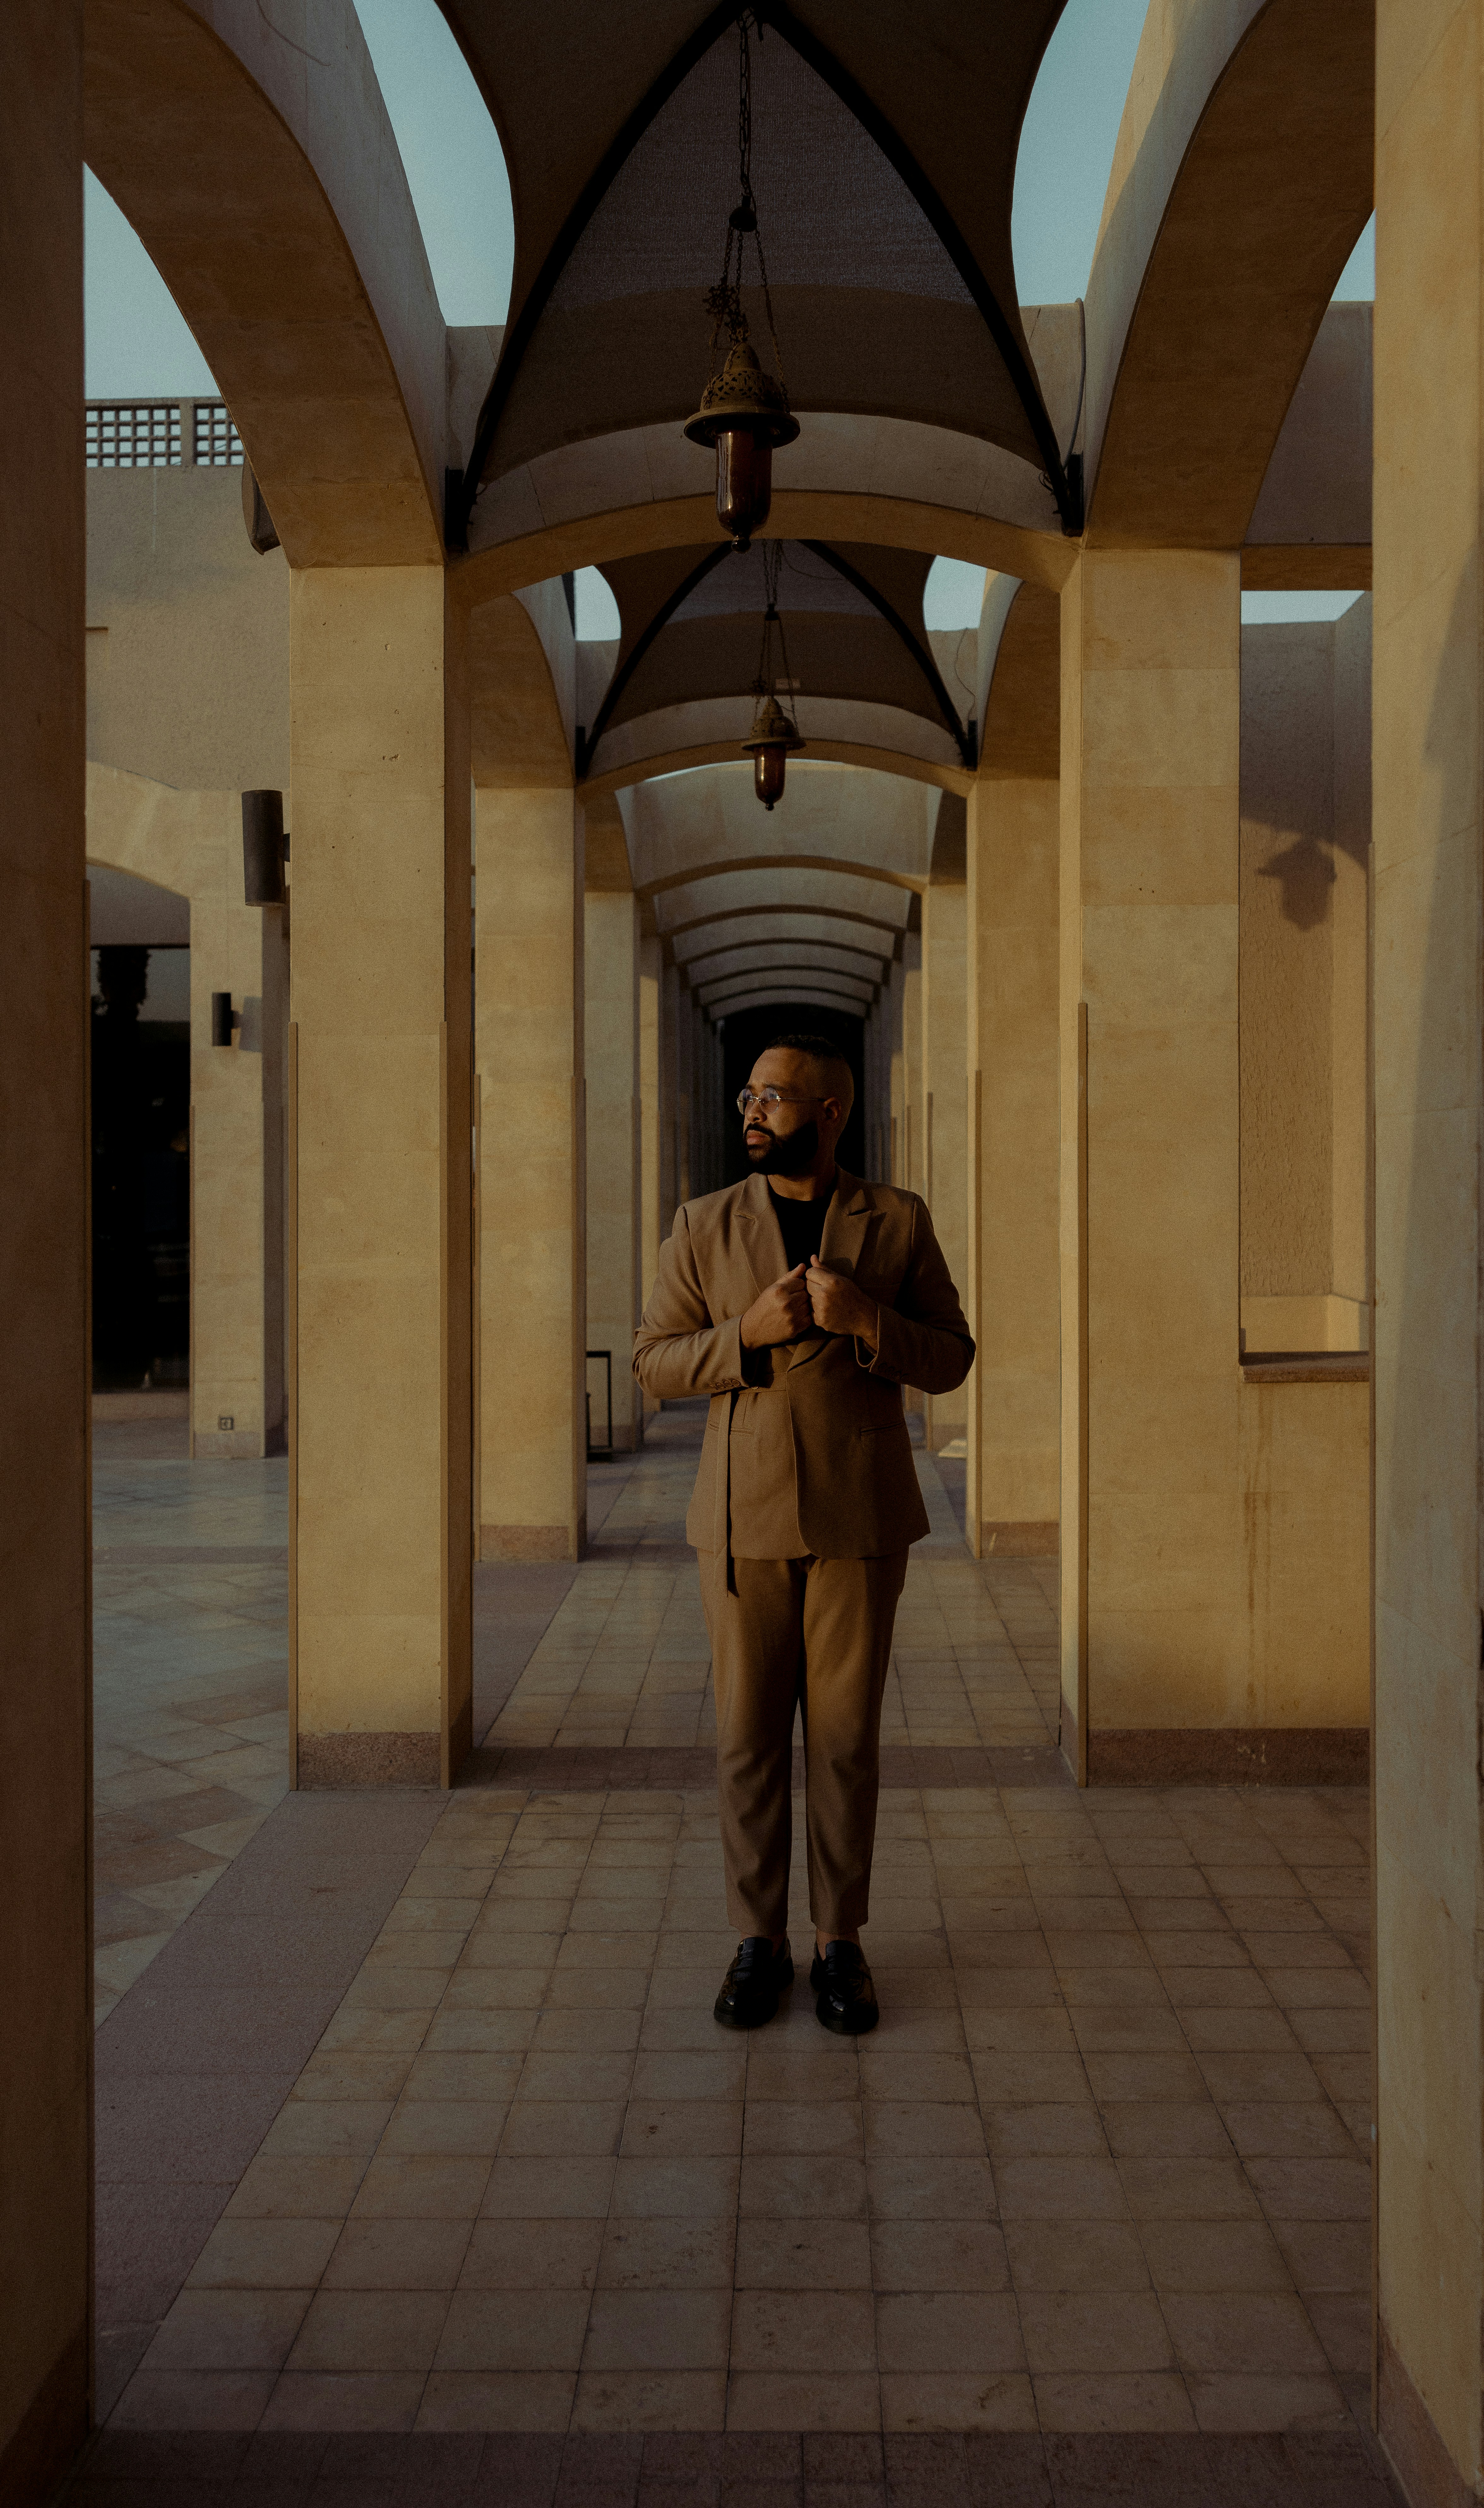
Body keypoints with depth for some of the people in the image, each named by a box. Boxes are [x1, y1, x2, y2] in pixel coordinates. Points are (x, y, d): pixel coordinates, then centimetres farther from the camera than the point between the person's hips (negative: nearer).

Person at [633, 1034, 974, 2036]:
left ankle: (842, 1942, 18)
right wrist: (750, 1333, -16)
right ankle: (759, 1941, 19)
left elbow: (950, 1360, 2)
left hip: (860, 1516, -1)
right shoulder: (705, 1225, 3)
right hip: (746, 1515, 1)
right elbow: (655, 1363, 2)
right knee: (749, 1734, 5)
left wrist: (864, 1319, -17)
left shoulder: (898, 1222, 2)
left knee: (846, 1734, 5)